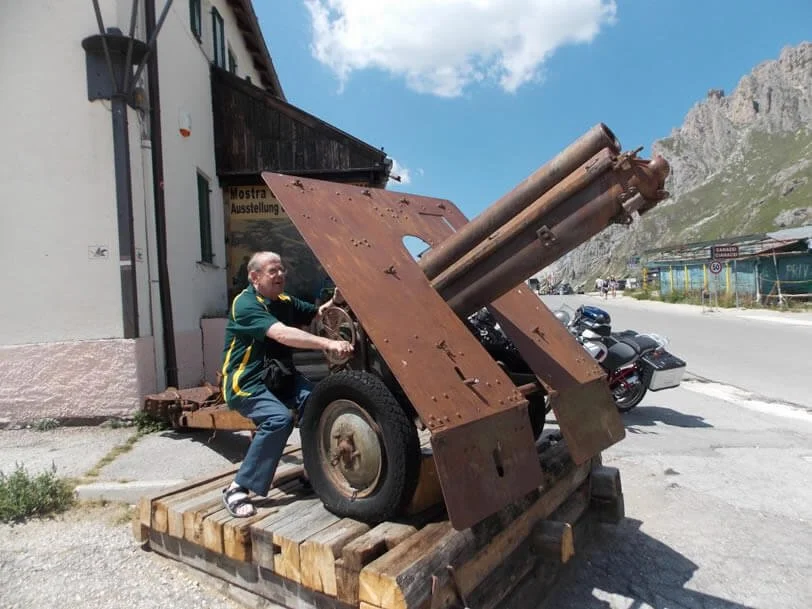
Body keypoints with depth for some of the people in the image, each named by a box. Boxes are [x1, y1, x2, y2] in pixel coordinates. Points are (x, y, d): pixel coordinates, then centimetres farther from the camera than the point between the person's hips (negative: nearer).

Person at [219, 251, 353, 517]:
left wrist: (335, 301, -6)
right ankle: (238, 489, -16)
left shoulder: (285, 302, 10)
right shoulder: (245, 304, -19)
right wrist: (328, 344, -43)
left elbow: (317, 314, 17)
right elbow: (282, 334, -34)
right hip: (246, 382, -7)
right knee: (279, 418, -31)